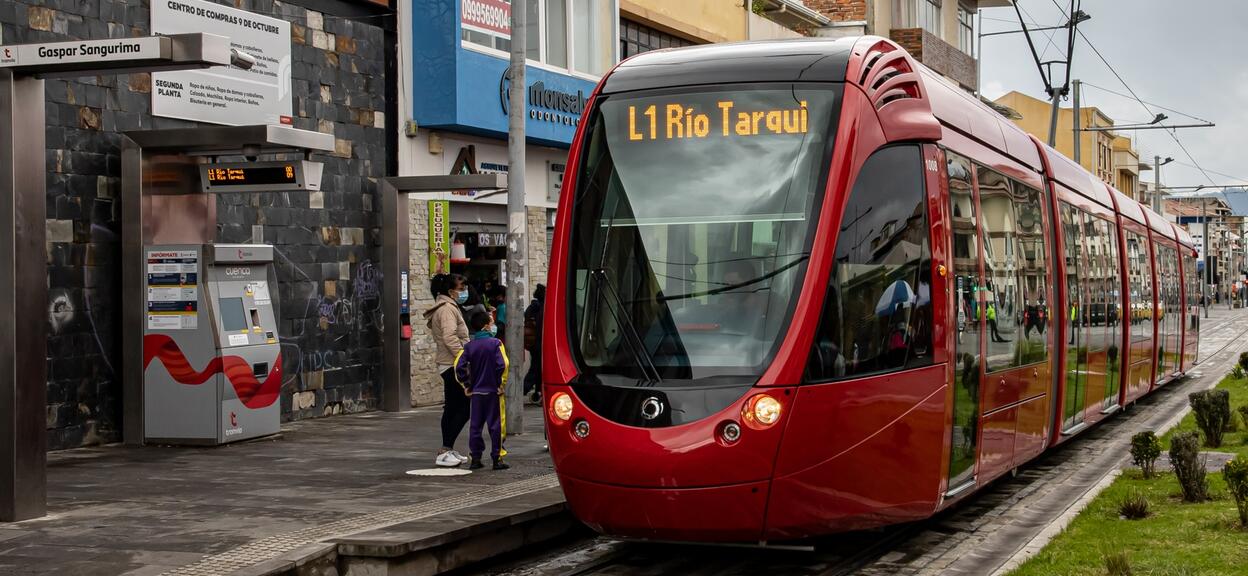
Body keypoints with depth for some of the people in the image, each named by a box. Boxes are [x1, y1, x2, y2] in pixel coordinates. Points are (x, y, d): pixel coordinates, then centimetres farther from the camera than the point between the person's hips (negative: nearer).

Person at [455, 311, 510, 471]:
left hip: (475, 393, 4)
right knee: (495, 426, 3)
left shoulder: (469, 346, 2)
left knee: (475, 426, 9)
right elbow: (502, 365, -19)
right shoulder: (495, 343, -10)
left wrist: (466, 385, 3)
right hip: (493, 391, -4)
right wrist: (501, 384, -8)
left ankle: (475, 459, 11)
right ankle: (497, 459, 4)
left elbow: (459, 366, -5)